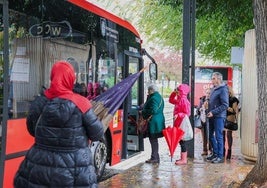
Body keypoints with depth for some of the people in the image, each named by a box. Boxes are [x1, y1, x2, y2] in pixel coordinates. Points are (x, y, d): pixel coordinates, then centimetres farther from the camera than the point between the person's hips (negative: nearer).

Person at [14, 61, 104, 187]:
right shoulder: (80, 103, -13)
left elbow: (32, 130, 11)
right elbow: (97, 134, -5)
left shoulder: (39, 102, -4)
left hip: (40, 164, 3)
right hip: (74, 168, -2)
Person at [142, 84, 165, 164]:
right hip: (159, 120, 10)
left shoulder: (153, 98, -16)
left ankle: (154, 158, 0)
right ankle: (156, 157, 21)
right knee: (154, 140, 15)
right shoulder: (159, 97, 16)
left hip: (153, 122, -10)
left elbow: (153, 110, -25)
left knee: (153, 140, -4)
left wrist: (143, 112, -13)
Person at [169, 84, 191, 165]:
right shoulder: (179, 100, 11)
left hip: (182, 124, -9)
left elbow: (187, 113, -18)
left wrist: (178, 115, -27)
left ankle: (184, 159, 0)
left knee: (181, 140, -5)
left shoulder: (184, 101, -15)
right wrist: (173, 93, 15)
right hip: (178, 123, 9)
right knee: (180, 141, 13)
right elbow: (171, 100, 28)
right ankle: (183, 158, 21)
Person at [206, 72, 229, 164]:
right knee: (211, 135, 14)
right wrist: (208, 111, 10)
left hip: (219, 117, -9)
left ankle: (220, 156, 5)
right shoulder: (213, 89, 14)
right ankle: (215, 153, 27)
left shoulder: (223, 90, -12)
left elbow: (225, 105, -17)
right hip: (212, 116, 9)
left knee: (218, 136, -3)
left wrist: (213, 112, -19)